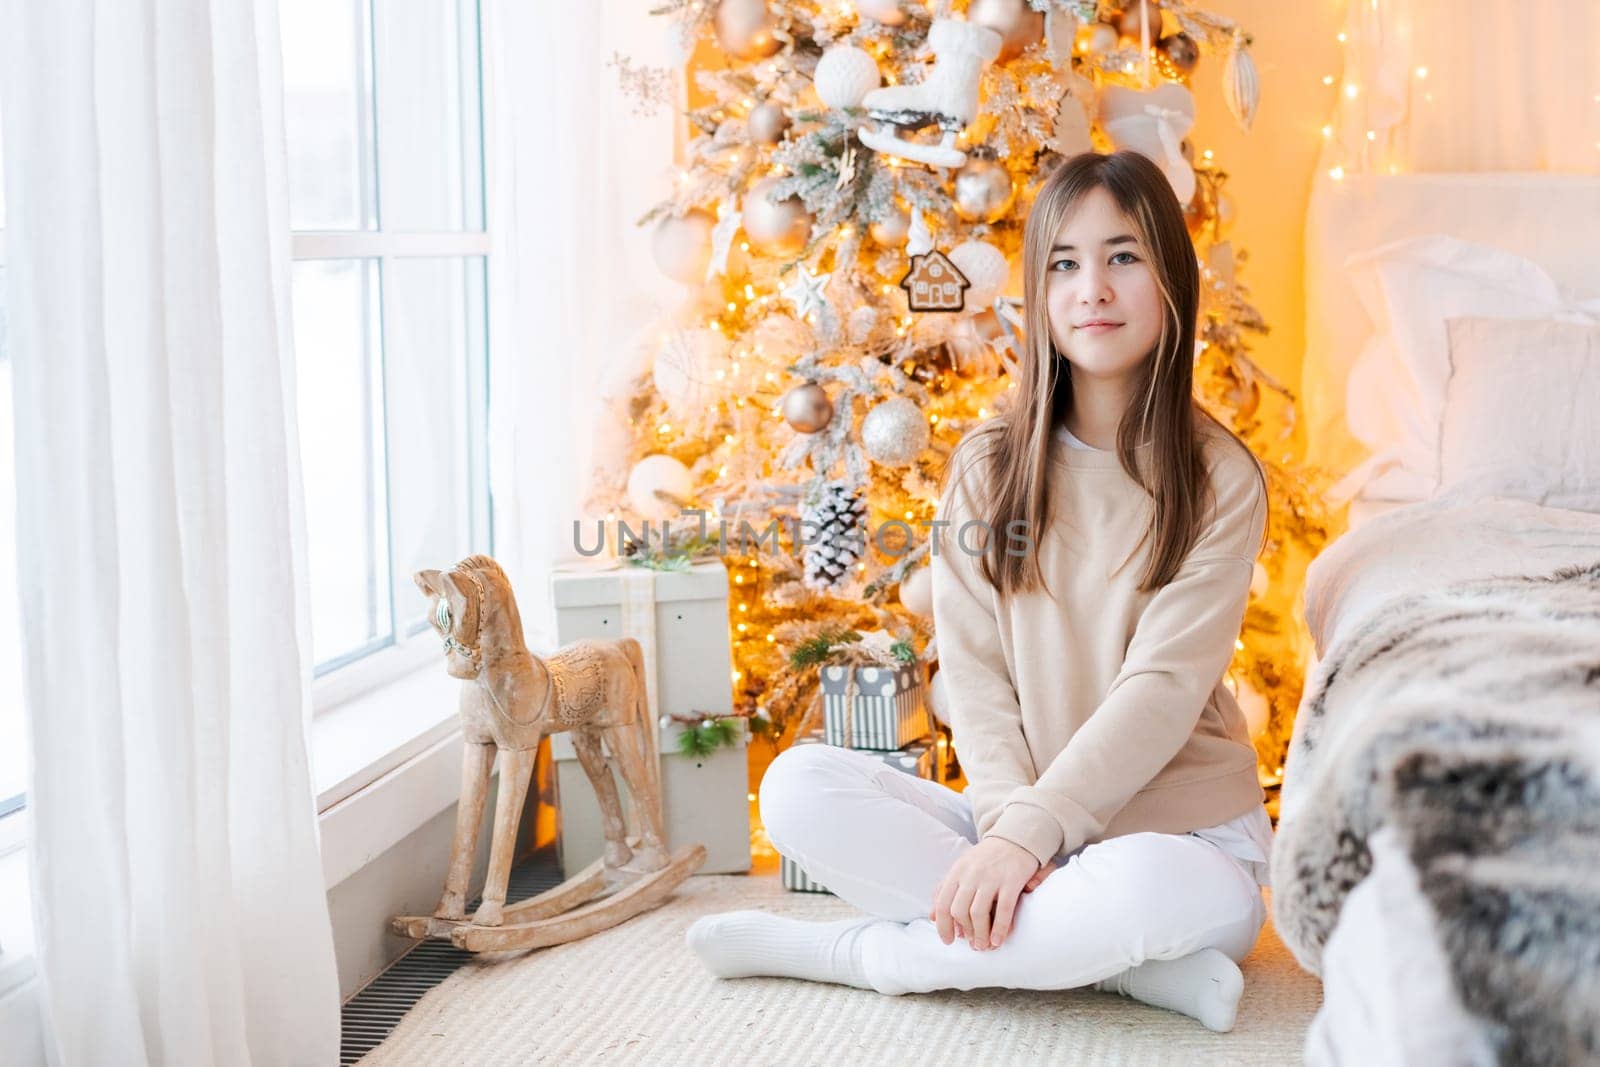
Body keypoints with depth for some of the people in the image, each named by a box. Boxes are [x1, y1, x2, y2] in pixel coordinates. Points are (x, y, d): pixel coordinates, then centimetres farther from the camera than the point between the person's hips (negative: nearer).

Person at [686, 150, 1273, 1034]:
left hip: (1177, 835, -3)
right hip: (1022, 819, 3)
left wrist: (1030, 829, -25)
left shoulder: (1218, 480, -4)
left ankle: (844, 951, -16)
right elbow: (973, 671, -1)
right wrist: (1008, 820, -18)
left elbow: (1164, 687, -14)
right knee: (799, 786, -19)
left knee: (1144, 890, -39)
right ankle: (1129, 961, -22)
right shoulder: (988, 465, 7)